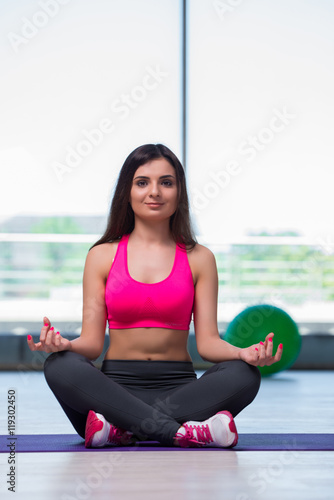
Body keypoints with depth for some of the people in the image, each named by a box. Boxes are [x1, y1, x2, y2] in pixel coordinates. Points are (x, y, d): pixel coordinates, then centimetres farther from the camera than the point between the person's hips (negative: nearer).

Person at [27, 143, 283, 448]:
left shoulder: (199, 259, 9)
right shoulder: (102, 256, 8)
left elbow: (207, 341, 4)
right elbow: (93, 342, 3)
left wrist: (245, 354, -18)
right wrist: (64, 344, -20)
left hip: (178, 387, 1)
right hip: (116, 386, 0)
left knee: (244, 375, -28)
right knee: (60, 366, -31)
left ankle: (122, 429, -29)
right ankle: (182, 432, -34)